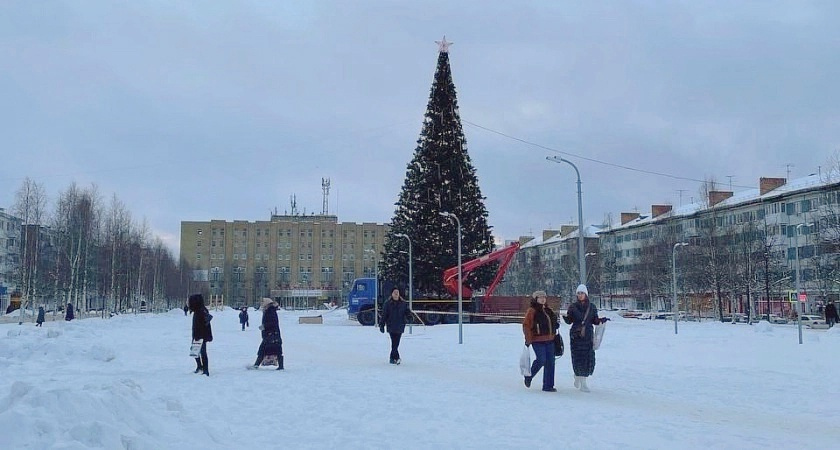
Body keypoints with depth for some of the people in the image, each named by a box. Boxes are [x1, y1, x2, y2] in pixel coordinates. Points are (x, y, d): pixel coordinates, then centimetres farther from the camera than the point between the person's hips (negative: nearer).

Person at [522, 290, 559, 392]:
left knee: (550, 362, 4)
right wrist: (528, 340, -16)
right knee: (541, 360, -16)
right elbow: (526, 325, -12)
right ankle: (528, 376, 10)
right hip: (538, 341, -7)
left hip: (549, 340, 7)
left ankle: (548, 386, 11)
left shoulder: (548, 310, 15)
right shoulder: (531, 311, -8)